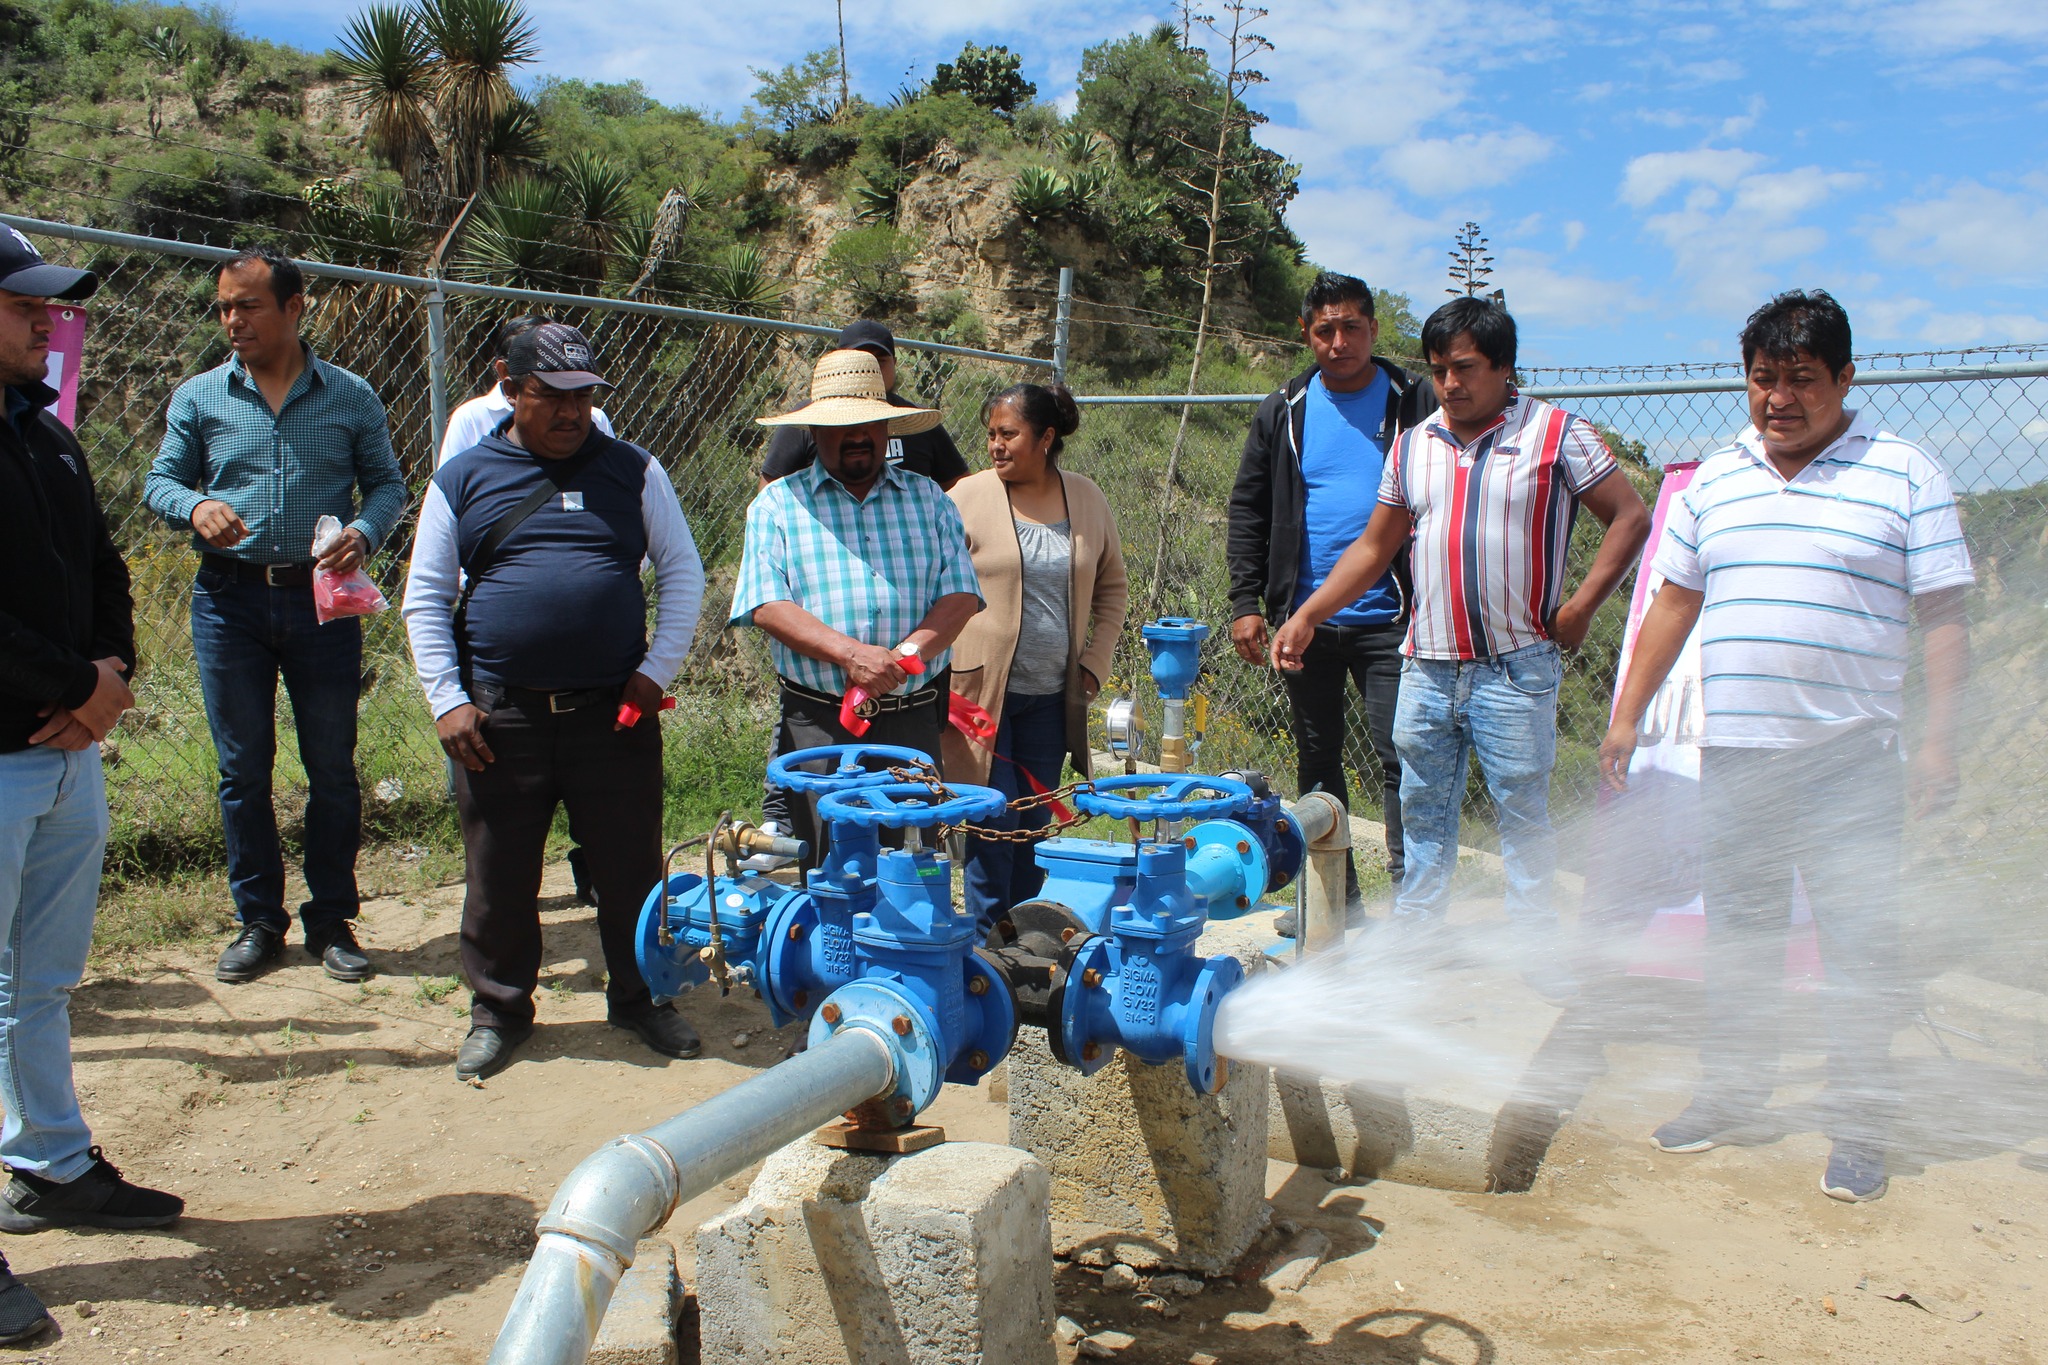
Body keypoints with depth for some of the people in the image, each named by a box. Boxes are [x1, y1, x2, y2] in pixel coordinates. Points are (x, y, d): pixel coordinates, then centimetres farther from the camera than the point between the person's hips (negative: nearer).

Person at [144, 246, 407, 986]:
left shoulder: (351, 397, 4)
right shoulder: (198, 397, 6)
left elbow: (387, 482, 7)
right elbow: (160, 480, 8)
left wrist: (364, 533, -13)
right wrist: (196, 506, -14)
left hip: (322, 599, -1)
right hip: (229, 599, 1)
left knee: (333, 768, 4)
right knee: (243, 770, 7)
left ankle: (332, 920, 17)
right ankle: (258, 919, 20)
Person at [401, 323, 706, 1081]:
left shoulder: (633, 470, 6)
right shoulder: (463, 479, 5)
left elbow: (683, 571, 8)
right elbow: (425, 599, 7)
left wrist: (657, 670, -2)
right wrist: (446, 700, -2)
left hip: (614, 710, 0)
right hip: (500, 716, 0)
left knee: (633, 868, 8)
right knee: (500, 876, 9)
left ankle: (640, 999, 27)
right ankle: (498, 1011, 28)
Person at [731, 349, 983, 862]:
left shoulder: (929, 499, 14)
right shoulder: (778, 503, 8)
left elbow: (961, 593, 4)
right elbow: (766, 605, -5)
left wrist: (904, 655, -14)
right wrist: (850, 653, -19)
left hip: (913, 720, 2)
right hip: (817, 722, -2)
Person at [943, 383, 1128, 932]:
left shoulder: (1086, 498, 5)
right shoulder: (969, 497, -5)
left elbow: (1112, 587, 15)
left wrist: (1094, 661, 6)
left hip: (1053, 695, 4)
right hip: (981, 690, -3)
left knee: (1037, 822, 10)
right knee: (994, 822, -4)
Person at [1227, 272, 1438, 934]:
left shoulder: (1416, 402, 0)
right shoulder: (1283, 412, 8)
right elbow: (1248, 511, 9)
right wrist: (1246, 601, 0)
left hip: (1390, 619, -3)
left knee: (1400, 762, -6)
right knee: (1317, 762, 11)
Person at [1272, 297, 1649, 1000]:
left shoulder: (1557, 434, -1)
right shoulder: (1413, 445, 11)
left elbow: (1630, 517, -1)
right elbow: (1373, 546, 15)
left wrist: (1579, 606, -8)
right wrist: (1305, 616, 7)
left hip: (1516, 669, -4)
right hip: (1427, 666, 4)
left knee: (1523, 809, 2)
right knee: (1423, 808, 11)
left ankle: (1535, 941, 15)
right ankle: (1416, 932, 22)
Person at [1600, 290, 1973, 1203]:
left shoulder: (1905, 477, 0)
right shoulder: (1714, 481, 11)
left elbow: (1942, 618, -1)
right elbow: (1674, 603, 14)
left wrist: (1940, 736, -9)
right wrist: (1628, 714, 10)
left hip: (1852, 757, -3)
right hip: (1732, 751, 4)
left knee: (1859, 943, 1)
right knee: (1736, 933, 12)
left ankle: (1860, 1127, 15)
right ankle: (1731, 1094, 27)